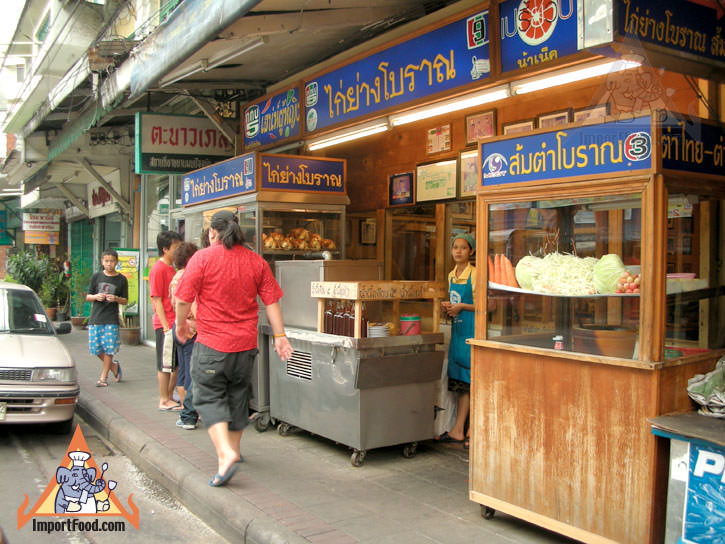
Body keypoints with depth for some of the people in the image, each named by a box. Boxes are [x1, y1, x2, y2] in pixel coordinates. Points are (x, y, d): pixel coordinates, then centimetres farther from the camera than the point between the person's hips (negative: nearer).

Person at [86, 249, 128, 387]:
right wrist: (95, 297, -11)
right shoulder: (96, 277, 7)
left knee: (109, 348, -4)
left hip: (111, 319, -2)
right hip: (95, 318, 2)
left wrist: (116, 299, -14)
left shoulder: (121, 279, 3)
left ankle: (103, 377, 9)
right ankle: (114, 366, 27)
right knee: (95, 348, 3)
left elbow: (125, 300, 6)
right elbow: (88, 296, 10)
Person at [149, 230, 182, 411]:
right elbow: (157, 301, -14)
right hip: (165, 324, -8)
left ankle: (169, 397, 22)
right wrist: (166, 327, -18)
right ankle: (164, 401, 10)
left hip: (176, 323, 8)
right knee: (165, 365, 1)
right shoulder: (158, 269, -11)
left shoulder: (172, 269, 15)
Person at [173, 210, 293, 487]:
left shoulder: (202, 257, -8)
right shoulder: (256, 261, 4)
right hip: (245, 343, 4)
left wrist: (181, 324, 8)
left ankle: (226, 453, -14)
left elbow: (183, 299, -10)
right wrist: (279, 335, 4)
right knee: (238, 396, 19)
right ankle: (233, 447, 34)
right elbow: (272, 301, 1)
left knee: (209, 397, 3)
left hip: (211, 343, -4)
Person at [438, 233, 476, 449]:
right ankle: (458, 431, 15)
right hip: (457, 329, 7)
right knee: (461, 384, 11)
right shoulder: (452, 275, 14)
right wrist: (448, 307, 3)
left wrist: (461, 307, -16)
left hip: (472, 330, -7)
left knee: (472, 382, -5)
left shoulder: (475, 274, -9)